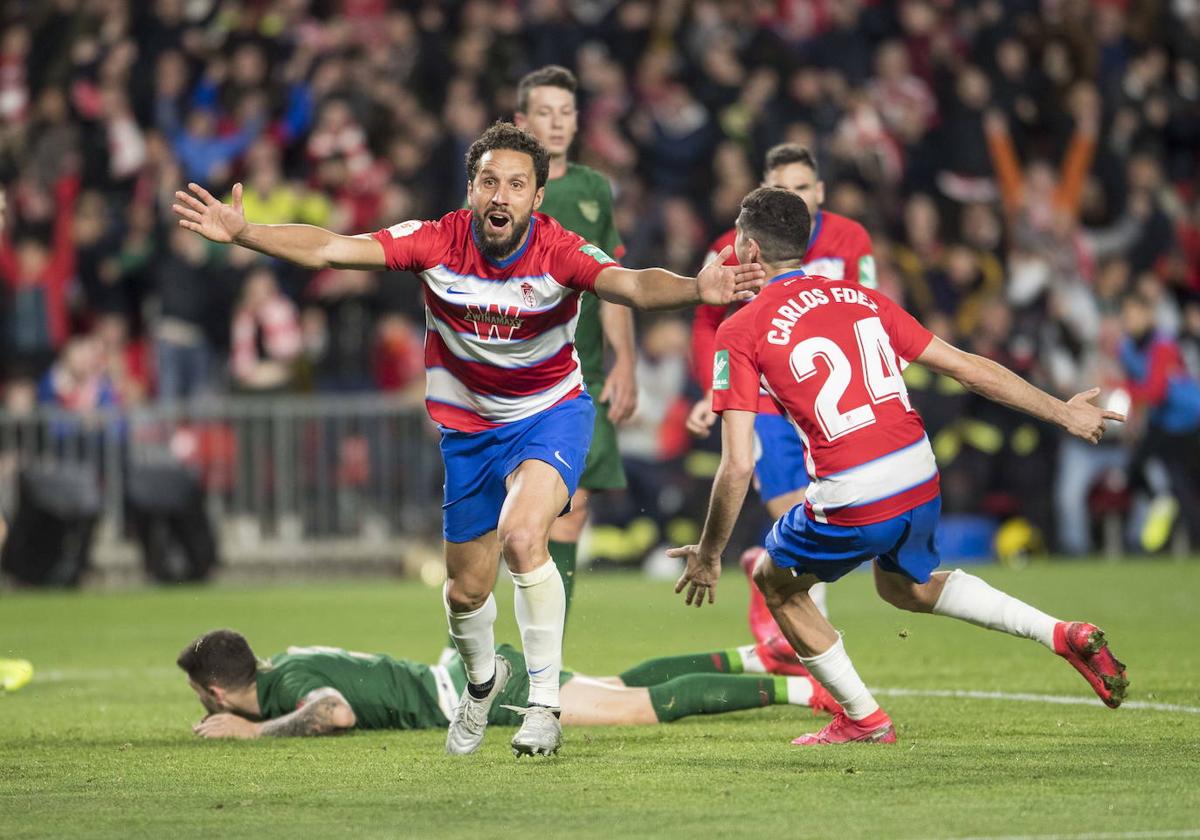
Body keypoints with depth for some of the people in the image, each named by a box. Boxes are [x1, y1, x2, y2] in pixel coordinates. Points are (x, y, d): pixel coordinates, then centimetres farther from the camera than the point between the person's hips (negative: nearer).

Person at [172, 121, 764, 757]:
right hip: (467, 427, 3)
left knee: (522, 535, -31)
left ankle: (544, 705, -17)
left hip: (550, 414, -3)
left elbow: (632, 285, -43)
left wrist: (695, 290, -64)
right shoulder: (437, 242, -20)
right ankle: (482, 681, 48)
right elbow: (327, 250, -24)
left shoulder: (560, 252, -25)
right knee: (465, 589, 12)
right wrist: (241, 233, -36)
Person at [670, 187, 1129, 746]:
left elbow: (737, 466, -9)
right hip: (921, 483, 6)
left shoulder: (740, 332, -4)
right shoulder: (859, 298, 11)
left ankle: (864, 719, 25)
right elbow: (967, 368, 12)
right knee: (905, 586, 33)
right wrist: (1063, 412, 22)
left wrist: (709, 555, 4)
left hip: (853, 504, -6)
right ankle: (1064, 636, 19)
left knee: (775, 581, 23)